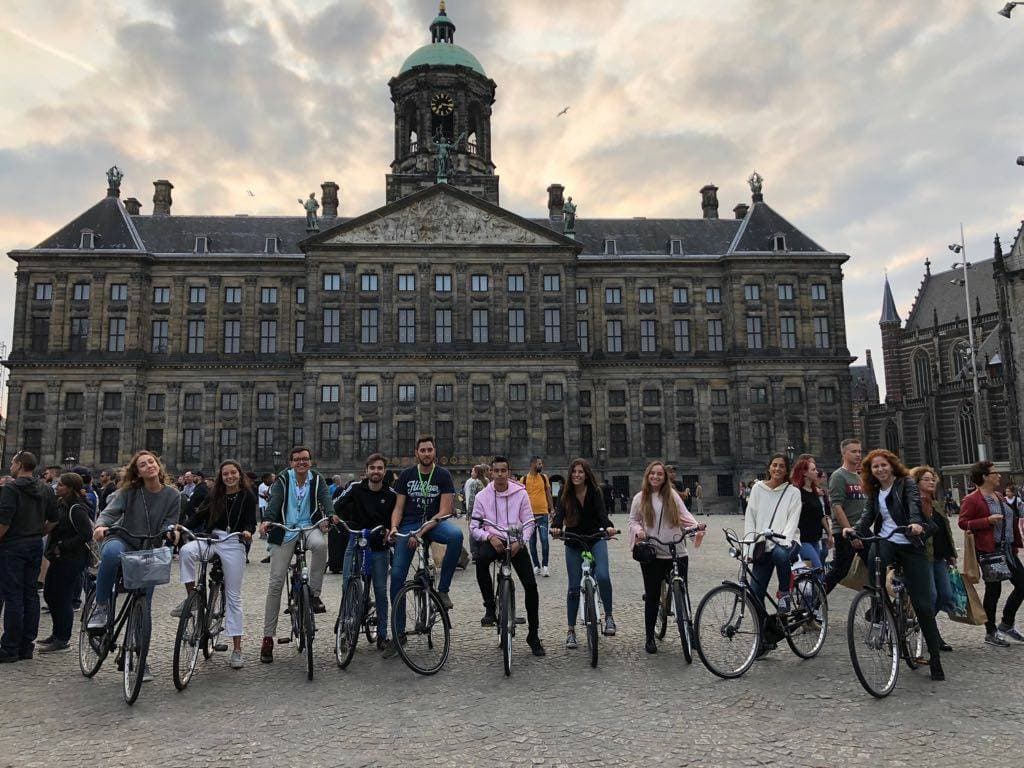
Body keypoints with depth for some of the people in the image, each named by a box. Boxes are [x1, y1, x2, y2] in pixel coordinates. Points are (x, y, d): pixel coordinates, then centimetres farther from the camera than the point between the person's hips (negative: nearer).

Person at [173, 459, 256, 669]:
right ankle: (191, 595, -15)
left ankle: (237, 649, 4)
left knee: (233, 596, -1)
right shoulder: (215, 496, 11)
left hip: (234, 544, -3)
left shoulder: (247, 496, 1)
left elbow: (251, 522, -5)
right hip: (211, 539, 3)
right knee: (186, 550, -32)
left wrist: (248, 532, -27)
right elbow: (199, 514, 5)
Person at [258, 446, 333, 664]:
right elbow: (274, 501, -15)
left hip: (309, 527, 0)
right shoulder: (283, 479, 0)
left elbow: (326, 499, -12)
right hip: (285, 531, 0)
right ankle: (268, 637, 7)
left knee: (320, 544, -36)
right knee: (276, 582, -3)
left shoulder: (317, 479, 3)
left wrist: (327, 517, -35)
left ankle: (314, 594, -17)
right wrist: (266, 520, -36)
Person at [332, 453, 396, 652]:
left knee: (381, 591, 4)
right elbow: (336, 506, -3)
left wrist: (389, 531, -12)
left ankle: (382, 636, 15)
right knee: (347, 585, -9)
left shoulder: (391, 495, 0)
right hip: (356, 541, 0)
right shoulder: (355, 488, -3)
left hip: (379, 546, 1)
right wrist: (334, 516, -23)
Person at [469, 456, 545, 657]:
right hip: (493, 541, 0)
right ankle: (490, 608, -18)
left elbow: (529, 523, 2)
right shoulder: (482, 496, 1)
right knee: (481, 558, -36)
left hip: (516, 543, 1)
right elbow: (474, 527, 1)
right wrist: (490, 537, -18)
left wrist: (520, 542, -14)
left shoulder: (521, 494, 0)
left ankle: (533, 635, 5)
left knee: (531, 585, -12)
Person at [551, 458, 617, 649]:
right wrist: (556, 527, -40)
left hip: (596, 539, -1)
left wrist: (608, 526, -43)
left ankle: (608, 617, -4)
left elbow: (601, 512, -21)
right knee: (574, 587, 3)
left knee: (603, 576, -24)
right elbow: (559, 513, -18)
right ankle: (571, 631, 13)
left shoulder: (595, 492, -8)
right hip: (573, 543, 2)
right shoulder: (565, 494, -5)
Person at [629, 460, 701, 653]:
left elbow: (684, 515, 8)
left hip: (678, 553, 1)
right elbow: (633, 520, 12)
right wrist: (638, 530, -8)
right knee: (652, 596, 3)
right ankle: (649, 637, 17)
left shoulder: (673, 496, 8)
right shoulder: (640, 498, 7)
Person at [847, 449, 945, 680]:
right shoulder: (873, 492, 12)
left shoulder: (907, 483, -2)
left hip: (910, 544, -3)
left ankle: (935, 659, 9)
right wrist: (854, 529, -19)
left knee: (923, 604, -3)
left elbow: (914, 505, -20)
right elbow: (867, 517, 1)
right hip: (885, 542, 3)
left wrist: (916, 523, -41)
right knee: (874, 558, -34)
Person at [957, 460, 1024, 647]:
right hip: (989, 551, -8)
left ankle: (1006, 624, 24)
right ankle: (991, 632, 13)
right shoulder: (971, 499, -11)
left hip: (1007, 550, 8)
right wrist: (988, 520, -25)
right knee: (993, 590, -1)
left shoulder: (998, 497, 16)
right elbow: (962, 523, -15)